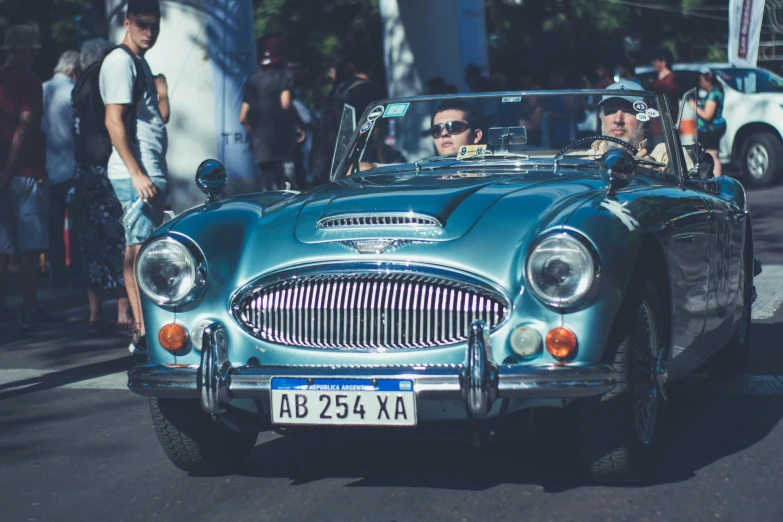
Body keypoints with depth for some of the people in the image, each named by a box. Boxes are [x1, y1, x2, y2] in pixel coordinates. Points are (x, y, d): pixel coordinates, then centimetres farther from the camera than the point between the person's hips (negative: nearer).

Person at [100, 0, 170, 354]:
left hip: (149, 173, 10)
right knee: (141, 251, -11)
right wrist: (137, 174, -21)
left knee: (137, 250, 10)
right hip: (136, 173, -10)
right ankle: (145, 334, -12)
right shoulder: (121, 61, -11)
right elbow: (114, 121, -18)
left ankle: (143, 330, 14)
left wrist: (160, 87, 6)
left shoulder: (140, 63, 18)